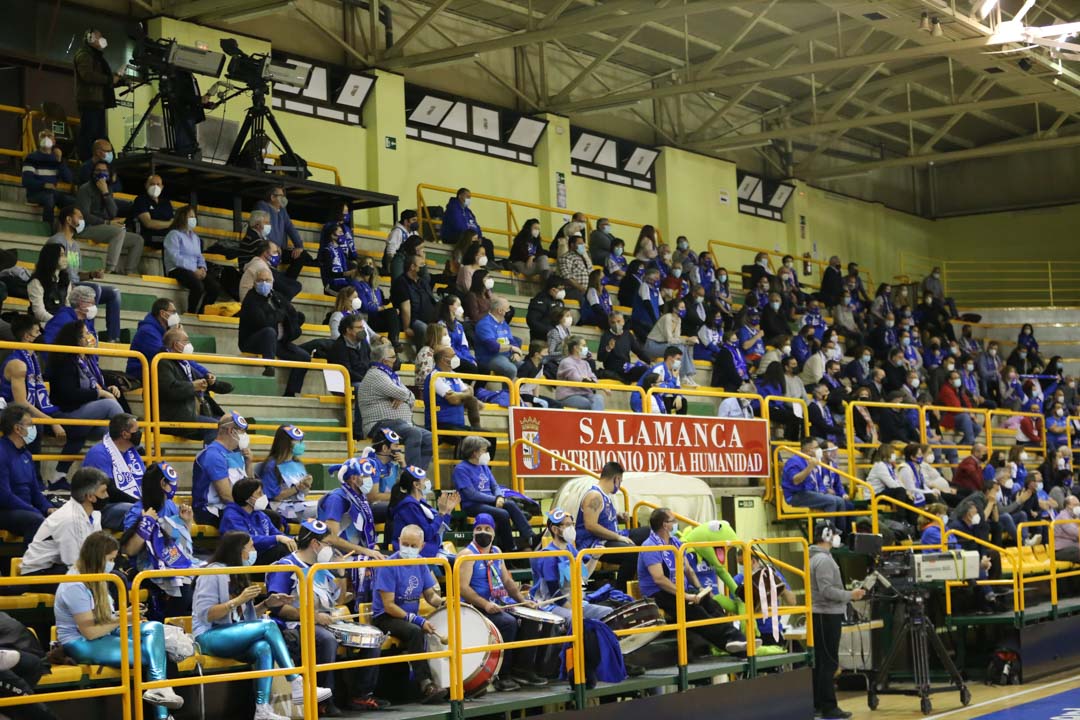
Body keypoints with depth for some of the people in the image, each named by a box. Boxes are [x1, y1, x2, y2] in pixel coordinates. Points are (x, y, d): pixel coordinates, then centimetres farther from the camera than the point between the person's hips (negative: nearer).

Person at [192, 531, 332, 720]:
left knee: (264, 648, -27)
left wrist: (266, 604, 3)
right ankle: (298, 687, -26)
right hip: (210, 637, -7)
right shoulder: (213, 573, -7)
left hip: (234, 637, 7)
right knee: (269, 625, -25)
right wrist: (239, 600, -20)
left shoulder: (238, 575, 19)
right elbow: (205, 615, -17)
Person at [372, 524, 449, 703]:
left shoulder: (420, 564, 6)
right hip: (385, 617, -6)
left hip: (411, 616, 7)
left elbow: (430, 595, 9)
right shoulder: (388, 566, -15)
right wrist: (416, 620, -26)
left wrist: (442, 602, -14)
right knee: (415, 632, -35)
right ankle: (425, 685, -35)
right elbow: (389, 606, -18)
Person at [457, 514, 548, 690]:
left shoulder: (496, 552, 16)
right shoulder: (467, 555, -9)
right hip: (477, 608, -8)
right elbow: (463, 588, -18)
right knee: (508, 622, -29)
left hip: (500, 603, 8)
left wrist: (522, 600, 6)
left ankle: (523, 669, -2)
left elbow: (507, 581, 21)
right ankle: (503, 675, -21)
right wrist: (485, 604, -28)